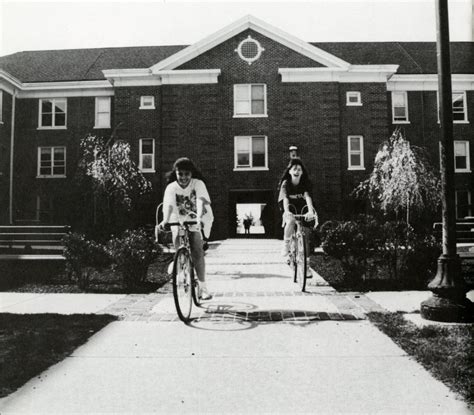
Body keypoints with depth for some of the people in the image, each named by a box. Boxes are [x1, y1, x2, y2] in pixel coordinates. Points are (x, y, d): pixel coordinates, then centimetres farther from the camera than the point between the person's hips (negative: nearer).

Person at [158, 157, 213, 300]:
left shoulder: (198, 184, -15)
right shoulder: (171, 187, -12)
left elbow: (201, 202, -31)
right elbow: (168, 205, -28)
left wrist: (199, 217, -49)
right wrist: (165, 220, -47)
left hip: (197, 222, -2)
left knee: (197, 251, -17)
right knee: (178, 247, -17)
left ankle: (202, 286, -11)